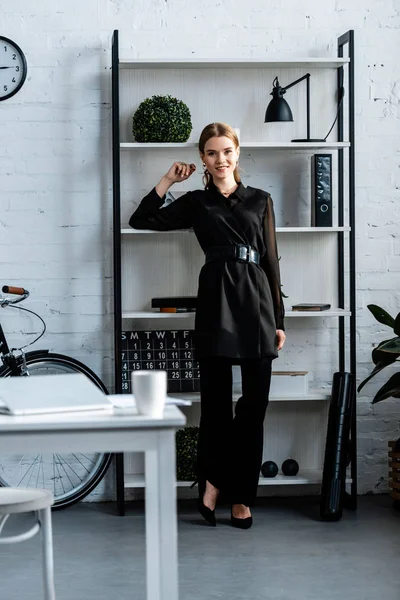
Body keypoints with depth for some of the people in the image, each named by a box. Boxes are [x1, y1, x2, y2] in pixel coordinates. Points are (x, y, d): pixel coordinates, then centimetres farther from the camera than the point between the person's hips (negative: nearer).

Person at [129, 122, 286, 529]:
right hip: (216, 302, -1)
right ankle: (214, 482, 11)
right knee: (216, 402, 0)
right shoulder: (196, 203, 12)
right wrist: (168, 181, 3)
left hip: (256, 301, 1)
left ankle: (240, 497, 7)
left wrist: (278, 320, 8)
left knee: (254, 406, -1)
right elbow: (141, 220, 7)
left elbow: (271, 260, 11)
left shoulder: (260, 200, 13)